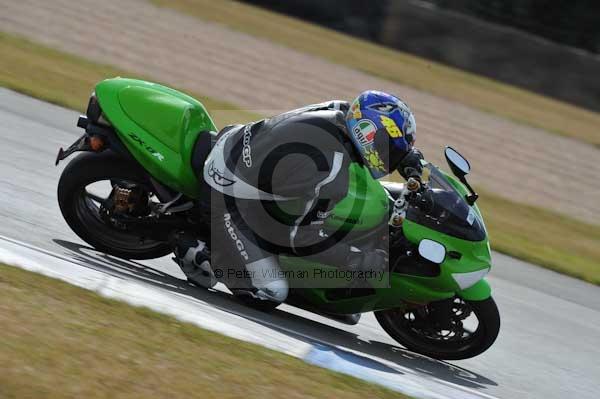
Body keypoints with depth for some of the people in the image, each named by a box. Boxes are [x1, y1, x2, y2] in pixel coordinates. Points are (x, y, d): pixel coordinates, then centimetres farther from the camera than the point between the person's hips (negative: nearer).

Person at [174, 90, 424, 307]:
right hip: (229, 197, -9)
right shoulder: (331, 174, -30)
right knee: (271, 291, -10)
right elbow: (306, 236, -23)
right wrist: (372, 261, -20)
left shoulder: (340, 111, -8)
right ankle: (193, 251, 2)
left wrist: (408, 155, 3)